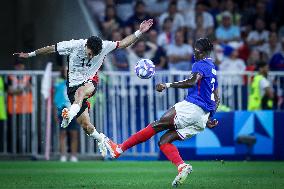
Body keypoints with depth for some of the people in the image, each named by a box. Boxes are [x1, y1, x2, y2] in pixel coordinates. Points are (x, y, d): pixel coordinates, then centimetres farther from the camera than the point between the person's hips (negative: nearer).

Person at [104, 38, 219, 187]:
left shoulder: (201, 64, -1)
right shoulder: (213, 69, 28)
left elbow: (192, 81, -23)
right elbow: (216, 99, 31)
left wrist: (168, 85, -24)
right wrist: (209, 118, 34)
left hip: (192, 107, -9)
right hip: (202, 117, 9)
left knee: (156, 126, -7)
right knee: (164, 140, 3)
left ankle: (119, 149, -9)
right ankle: (181, 166, -21)